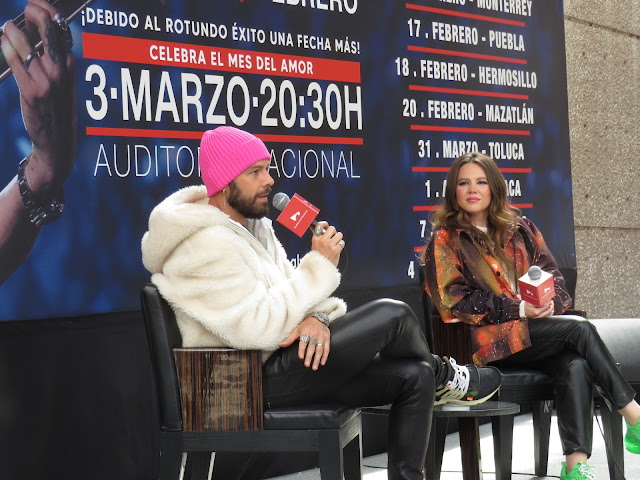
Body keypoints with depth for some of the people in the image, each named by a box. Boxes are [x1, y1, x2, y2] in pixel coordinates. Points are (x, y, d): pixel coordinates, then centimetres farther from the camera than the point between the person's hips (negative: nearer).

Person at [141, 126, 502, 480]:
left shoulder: (252, 223, 13)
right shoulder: (205, 244, -20)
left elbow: (291, 288, 13)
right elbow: (258, 329, -26)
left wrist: (316, 317, -12)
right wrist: (320, 265, -20)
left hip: (280, 362, 10)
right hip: (255, 381, -10)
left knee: (414, 377, 2)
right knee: (393, 315, -14)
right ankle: (444, 377, 18)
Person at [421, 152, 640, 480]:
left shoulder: (520, 230, 20)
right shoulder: (446, 240, 7)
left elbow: (553, 278, 16)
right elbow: (455, 301, -4)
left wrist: (547, 303, -10)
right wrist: (518, 308, -14)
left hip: (536, 330, 4)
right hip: (487, 338, -4)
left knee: (575, 366, -30)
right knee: (579, 328, -25)